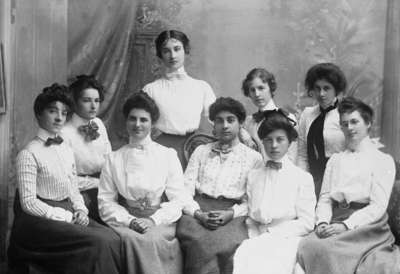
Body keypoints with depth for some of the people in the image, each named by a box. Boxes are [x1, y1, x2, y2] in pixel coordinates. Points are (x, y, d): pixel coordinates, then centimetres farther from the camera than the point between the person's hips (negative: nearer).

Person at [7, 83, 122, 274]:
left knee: (112, 238, -18)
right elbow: (29, 203, -13)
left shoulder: (67, 151, 13)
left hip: (69, 213, 7)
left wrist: (81, 210, -2)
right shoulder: (29, 154, -9)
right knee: (98, 242, -25)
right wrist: (68, 216, -15)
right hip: (40, 220, -6)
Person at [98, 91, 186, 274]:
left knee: (154, 239, -33)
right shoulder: (114, 159, 13)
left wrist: (153, 220, -13)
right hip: (124, 219, 1)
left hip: (160, 220, -1)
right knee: (131, 239, -32)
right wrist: (130, 220, -12)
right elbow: (106, 201, 5)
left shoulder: (168, 155, 9)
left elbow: (177, 200, 3)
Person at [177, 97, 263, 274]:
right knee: (200, 242, -34)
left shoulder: (254, 158, 14)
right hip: (199, 210, 1)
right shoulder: (201, 151, 21)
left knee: (230, 243, -35)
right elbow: (186, 189, 10)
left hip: (233, 215, -1)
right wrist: (198, 213, -9)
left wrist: (231, 213, -13)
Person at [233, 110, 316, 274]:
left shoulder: (303, 178, 6)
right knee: (244, 252, -31)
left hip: (288, 239, -3)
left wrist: (270, 232, -7)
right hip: (259, 239, 3)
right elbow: (251, 219, 13)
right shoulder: (253, 176, 17)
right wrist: (255, 237, -7)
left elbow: (306, 223, 0)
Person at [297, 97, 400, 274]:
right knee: (308, 247, -29)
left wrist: (346, 225, -17)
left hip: (366, 225, -4)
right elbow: (325, 198, 13)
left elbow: (378, 206, -5)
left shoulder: (383, 160, 6)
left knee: (325, 249, -33)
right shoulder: (335, 160, 21)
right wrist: (323, 222, -8)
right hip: (336, 222, 4)